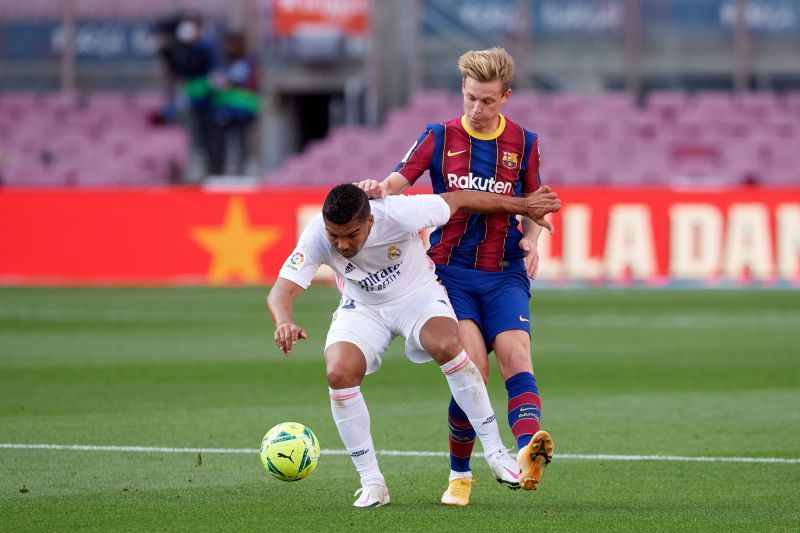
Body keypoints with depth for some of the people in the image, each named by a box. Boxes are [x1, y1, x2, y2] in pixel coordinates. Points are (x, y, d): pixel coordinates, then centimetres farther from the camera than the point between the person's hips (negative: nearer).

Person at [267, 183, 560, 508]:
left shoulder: (399, 214, -30)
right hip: (362, 308, 2)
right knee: (338, 374, -24)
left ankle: (496, 453, -19)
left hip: (418, 294, -2)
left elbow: (457, 201, -15)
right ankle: (372, 483, -10)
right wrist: (284, 322, -55)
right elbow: (281, 291, -29)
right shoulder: (316, 238, -26)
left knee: (447, 346, -33)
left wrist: (523, 205, -4)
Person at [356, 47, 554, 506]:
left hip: (505, 274, 1)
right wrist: (378, 188, -27)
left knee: (516, 355, -21)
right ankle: (460, 475, -2)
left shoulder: (524, 143, 8)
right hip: (452, 270, -1)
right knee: (473, 364, -16)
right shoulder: (440, 138, 4)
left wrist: (531, 238, -2)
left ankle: (529, 451, -42)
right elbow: (400, 180, -4)